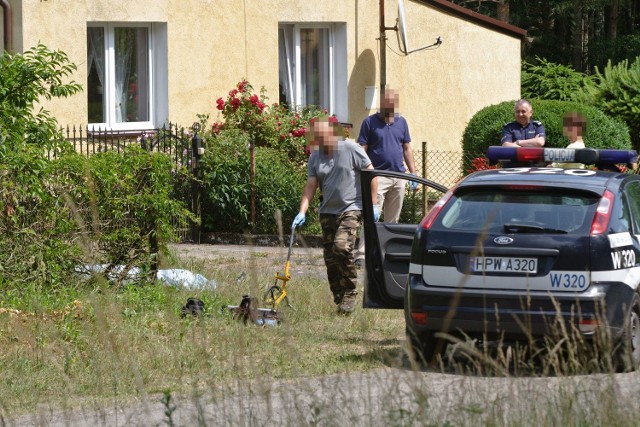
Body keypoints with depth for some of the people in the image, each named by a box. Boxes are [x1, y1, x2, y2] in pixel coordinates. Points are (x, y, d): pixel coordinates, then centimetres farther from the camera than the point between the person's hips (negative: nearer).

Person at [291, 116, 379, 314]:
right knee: (330, 258, 4)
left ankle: (350, 295, -13)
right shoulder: (315, 157, 7)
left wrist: (373, 203, -9)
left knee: (342, 246, -24)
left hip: (351, 209, -6)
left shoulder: (351, 149, -7)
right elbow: (310, 186, 4)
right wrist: (302, 212, -9)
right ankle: (339, 299, 14)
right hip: (327, 212, 6)